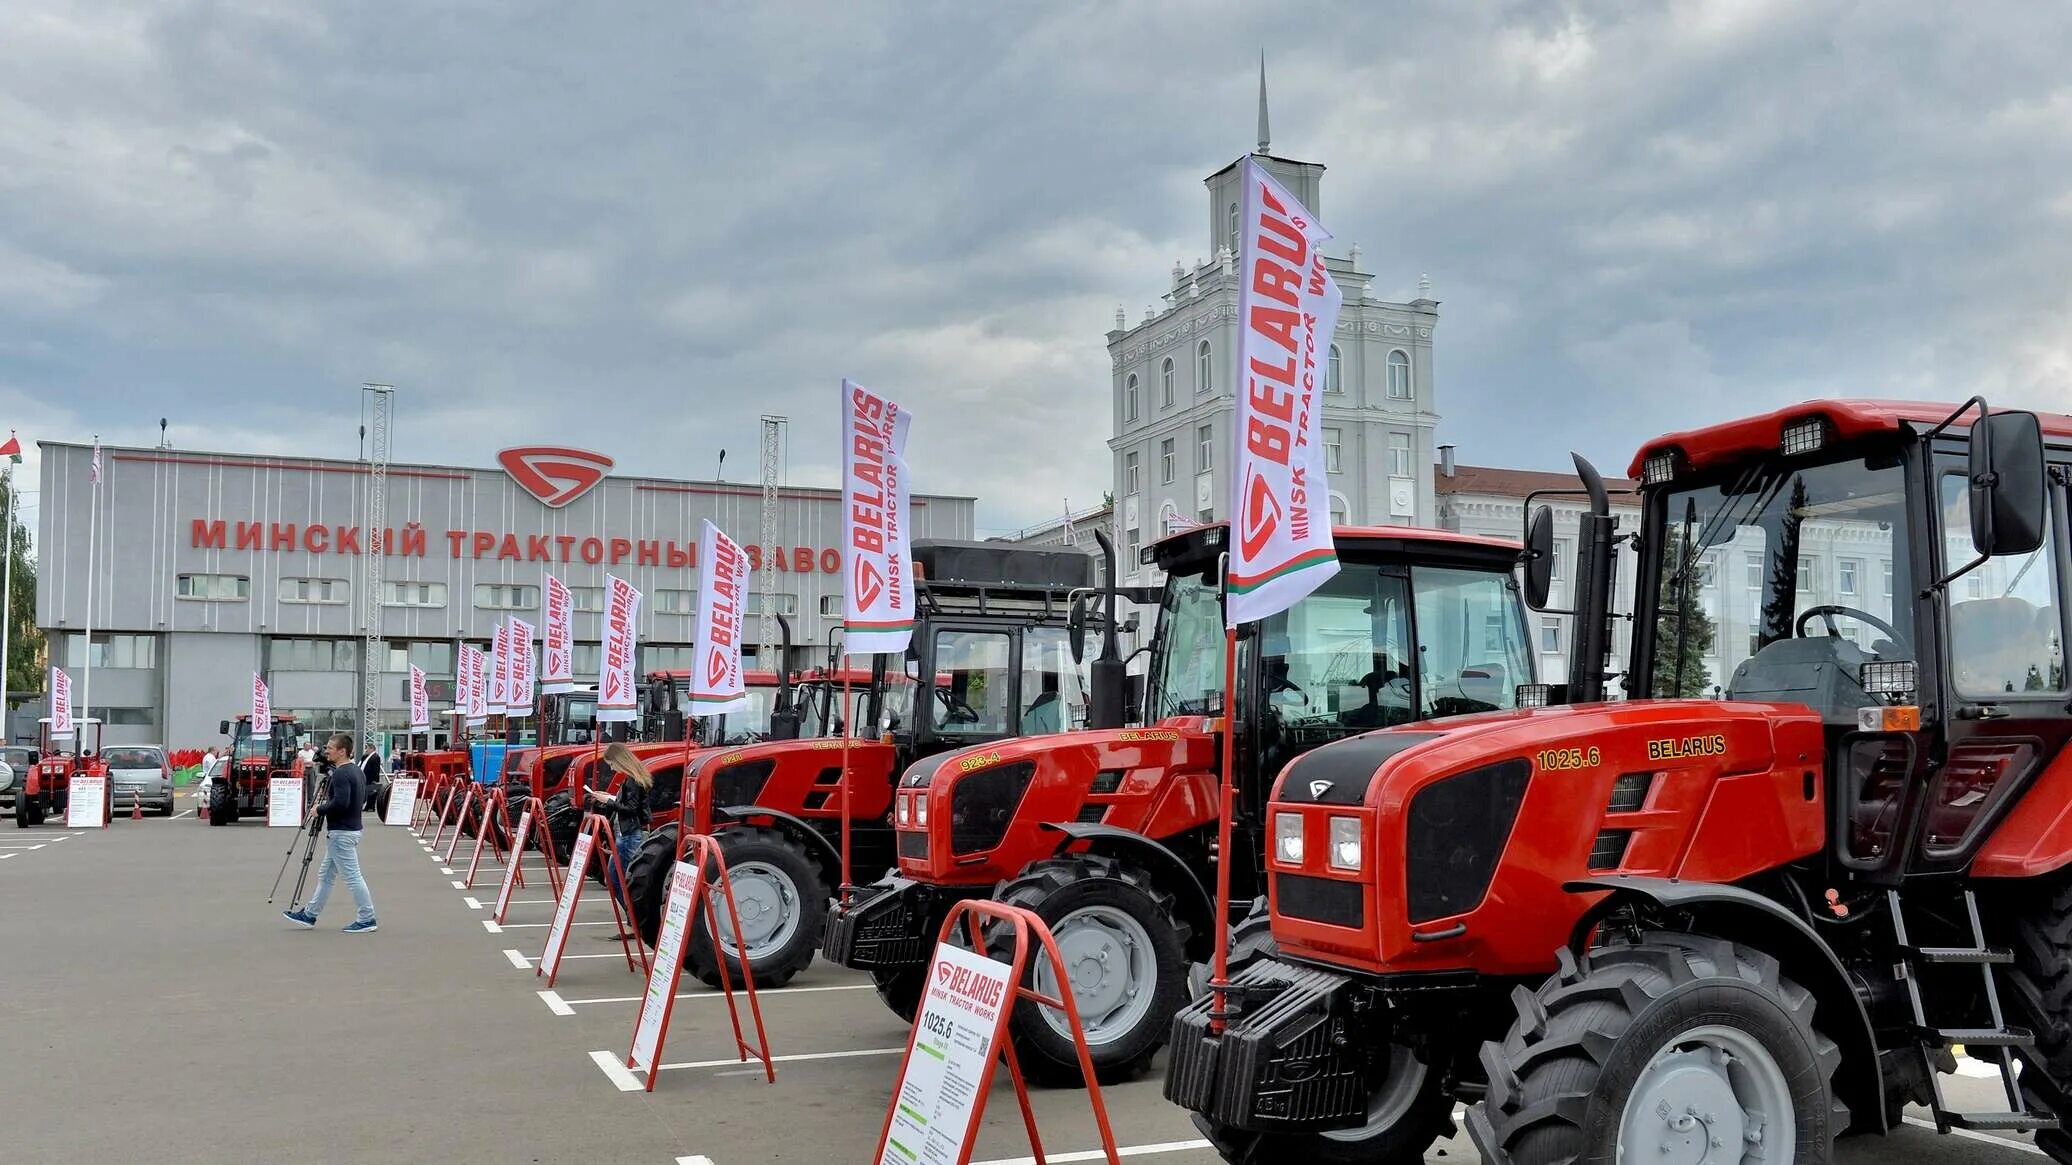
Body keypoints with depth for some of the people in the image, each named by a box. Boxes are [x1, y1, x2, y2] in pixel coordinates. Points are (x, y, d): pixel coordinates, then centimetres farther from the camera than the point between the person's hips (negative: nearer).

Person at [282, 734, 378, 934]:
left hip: (342, 833, -11)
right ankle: (309, 915, 23)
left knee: (352, 876, -6)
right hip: (350, 829, 11)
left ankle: (367, 919, -2)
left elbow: (340, 802, -28)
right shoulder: (357, 770, 12)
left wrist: (319, 810, -13)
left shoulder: (341, 774, -18)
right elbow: (363, 797, 21)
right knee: (325, 875, 16)